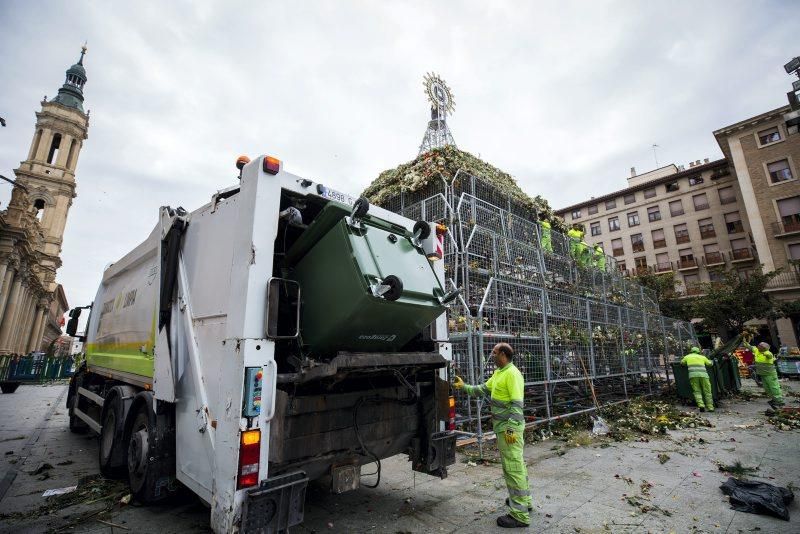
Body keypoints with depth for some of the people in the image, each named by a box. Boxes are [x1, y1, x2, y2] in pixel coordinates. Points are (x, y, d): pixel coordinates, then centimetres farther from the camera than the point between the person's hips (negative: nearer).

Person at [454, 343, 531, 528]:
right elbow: (483, 389, 20)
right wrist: (464, 386, 21)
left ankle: (520, 515, 9)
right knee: (516, 464, 21)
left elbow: (516, 404, -23)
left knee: (513, 468, -2)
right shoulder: (498, 373, 11)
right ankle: (524, 500, 37)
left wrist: (511, 429, -23)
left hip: (509, 428, -10)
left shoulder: (512, 374, -19)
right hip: (503, 427, 10)